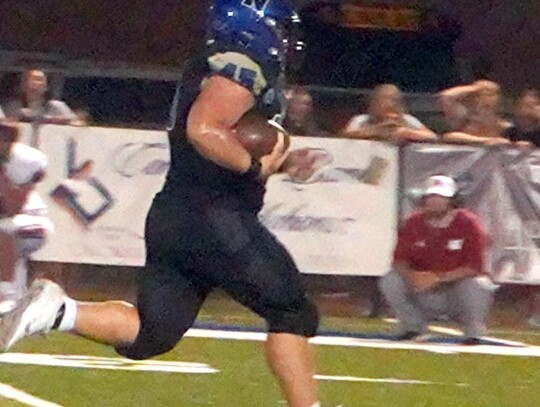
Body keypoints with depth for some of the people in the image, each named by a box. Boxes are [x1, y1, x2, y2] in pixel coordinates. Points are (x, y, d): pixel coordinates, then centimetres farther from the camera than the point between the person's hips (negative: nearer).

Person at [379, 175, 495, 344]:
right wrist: (413, 277, -28)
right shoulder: (413, 223, -2)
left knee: (478, 285, -35)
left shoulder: (468, 224, -13)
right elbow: (399, 262, -5)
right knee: (390, 281, -19)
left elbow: (474, 267, -19)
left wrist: (440, 278, -29)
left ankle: (473, 331, -5)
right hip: (424, 295, 3)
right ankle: (412, 326, 6)